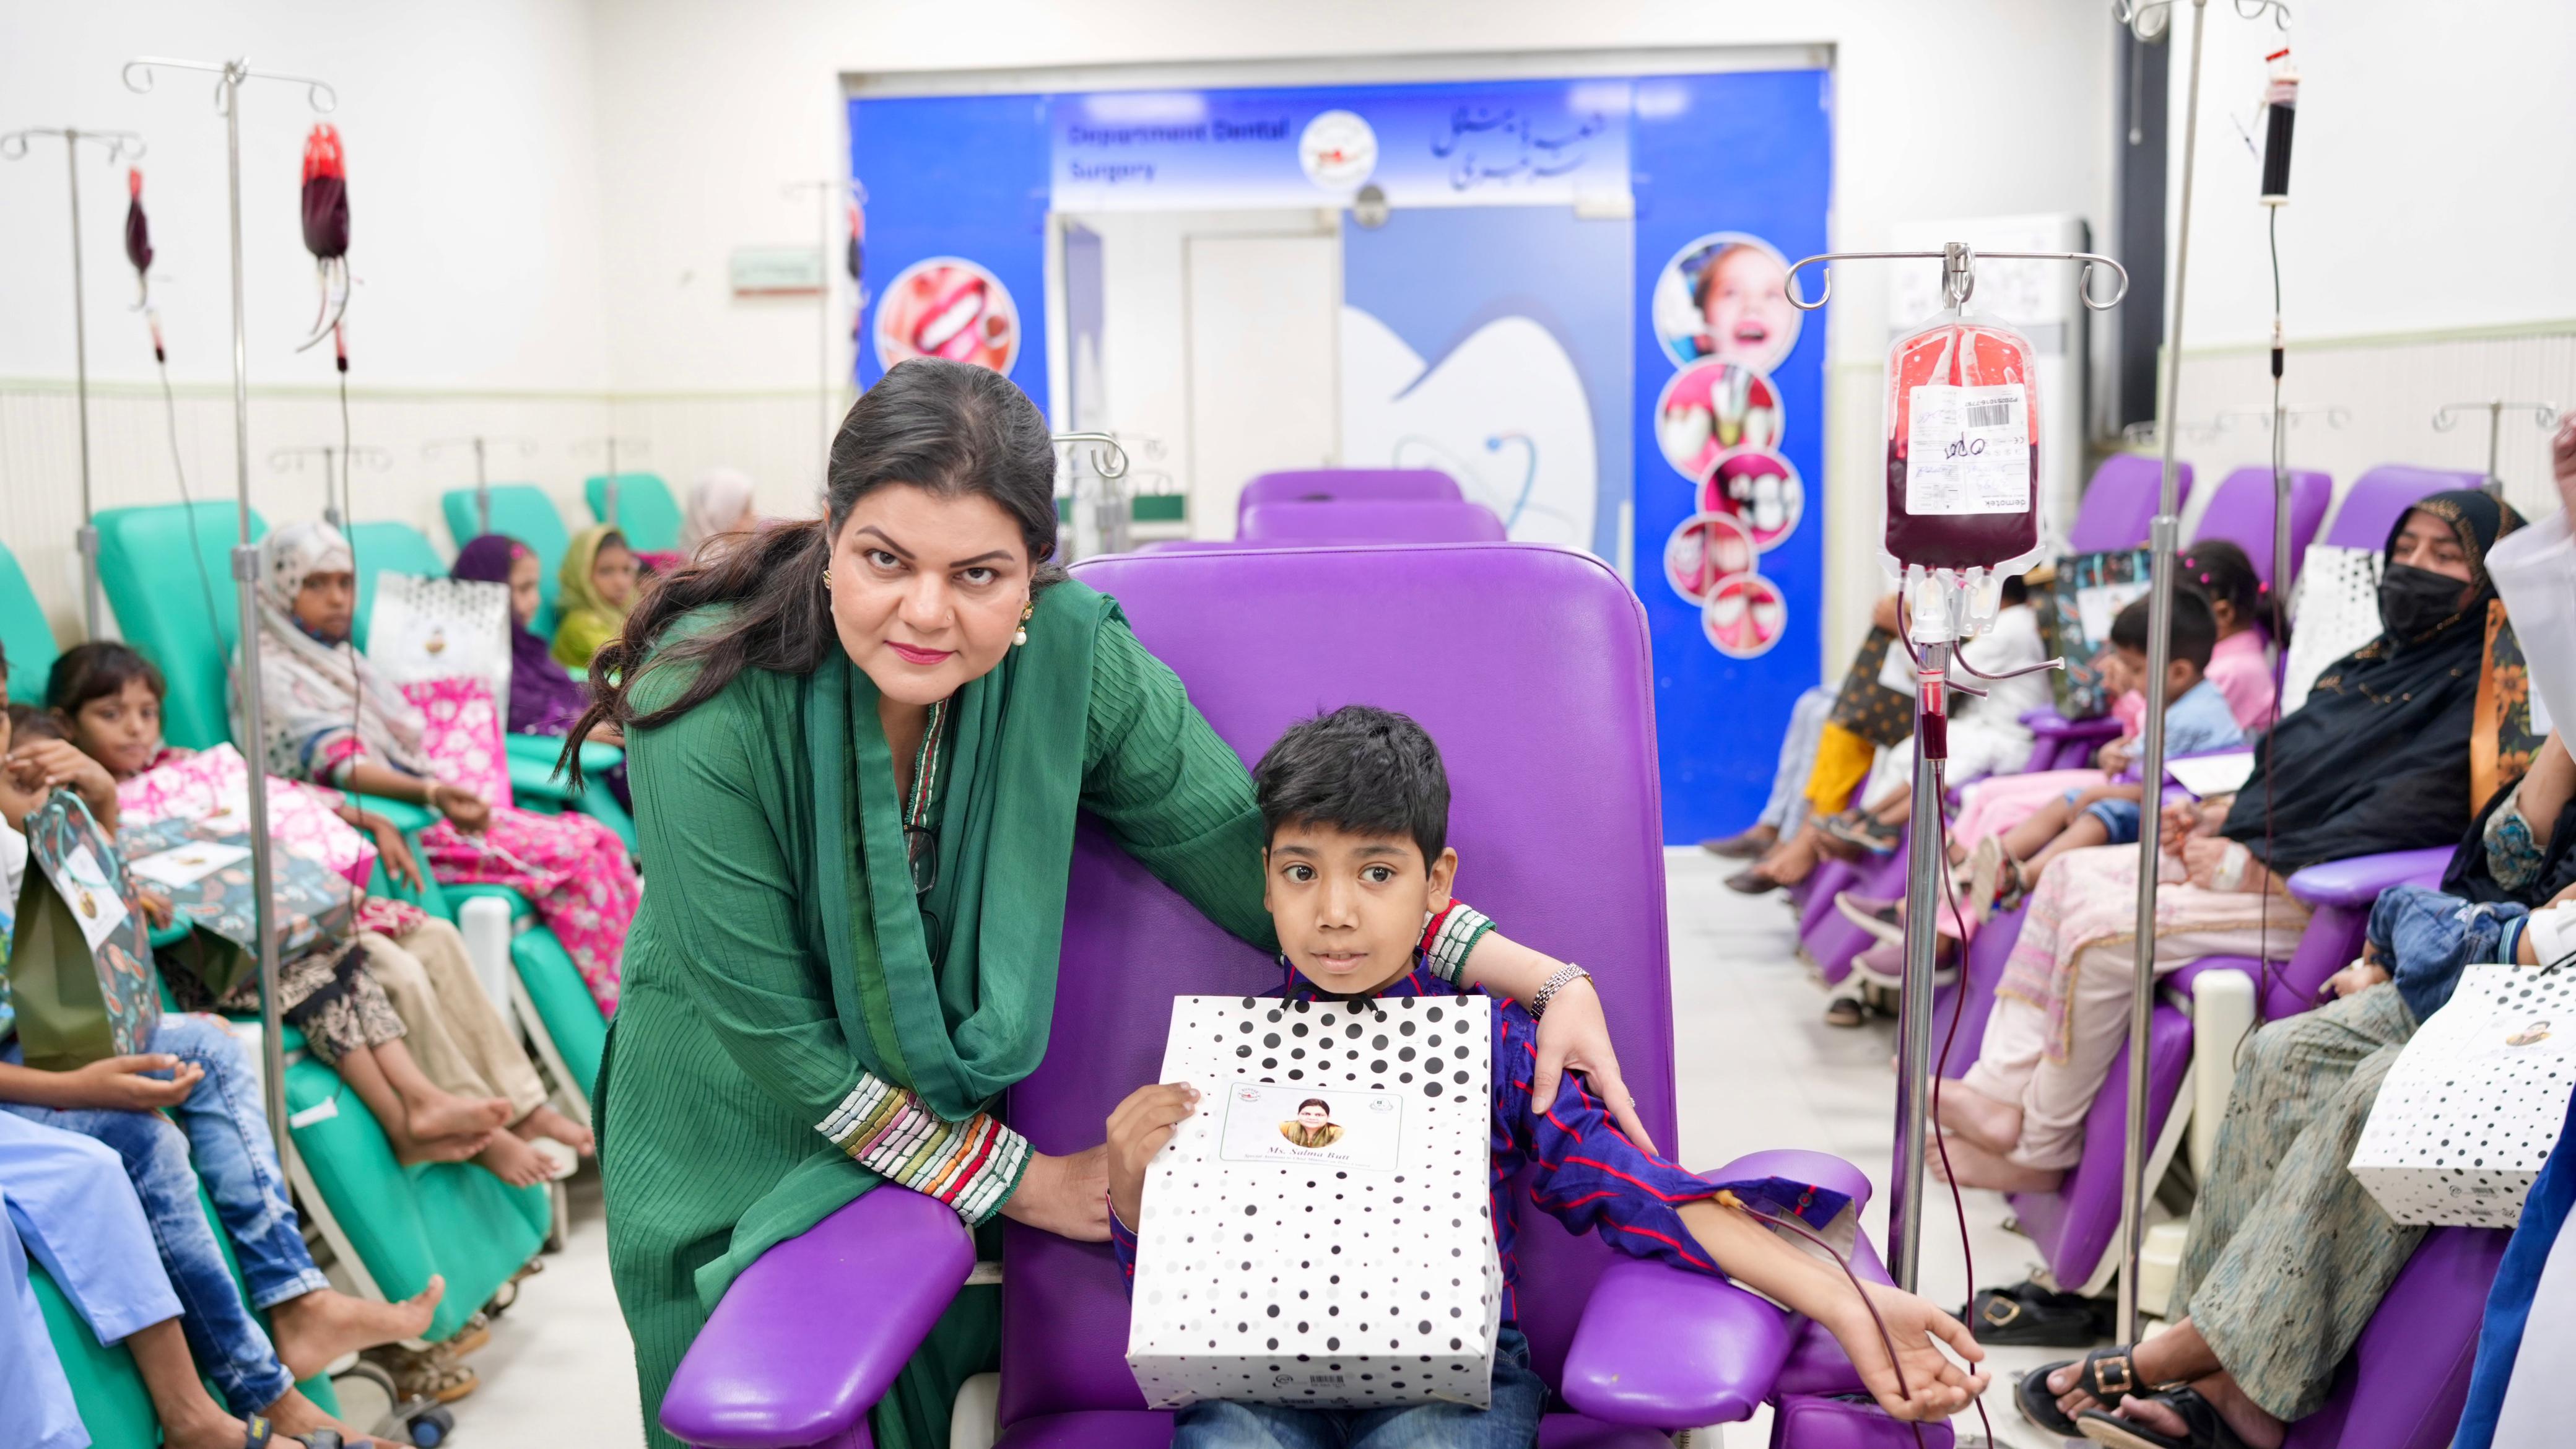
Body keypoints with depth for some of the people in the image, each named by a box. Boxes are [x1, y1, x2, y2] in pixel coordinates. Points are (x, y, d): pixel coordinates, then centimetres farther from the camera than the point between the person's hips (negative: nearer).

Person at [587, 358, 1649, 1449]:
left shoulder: (1071, 654, -20)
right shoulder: (710, 710, -29)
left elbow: (1259, 863, -14)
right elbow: (773, 1031, -23)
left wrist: (1546, 980, -22)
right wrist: (1022, 1184, -17)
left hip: (967, 1105, 3)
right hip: (743, 1157, -2)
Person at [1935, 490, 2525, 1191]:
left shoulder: (2481, 686, -11)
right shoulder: (2374, 661, 18)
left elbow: (2418, 810, -21)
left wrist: (2258, 866, -21)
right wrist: (2220, 815, 3)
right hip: (2250, 847, 10)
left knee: (2101, 932, -21)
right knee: (2071, 874, 2)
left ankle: (2041, 1152, -6)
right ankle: (2002, 1096, -4)